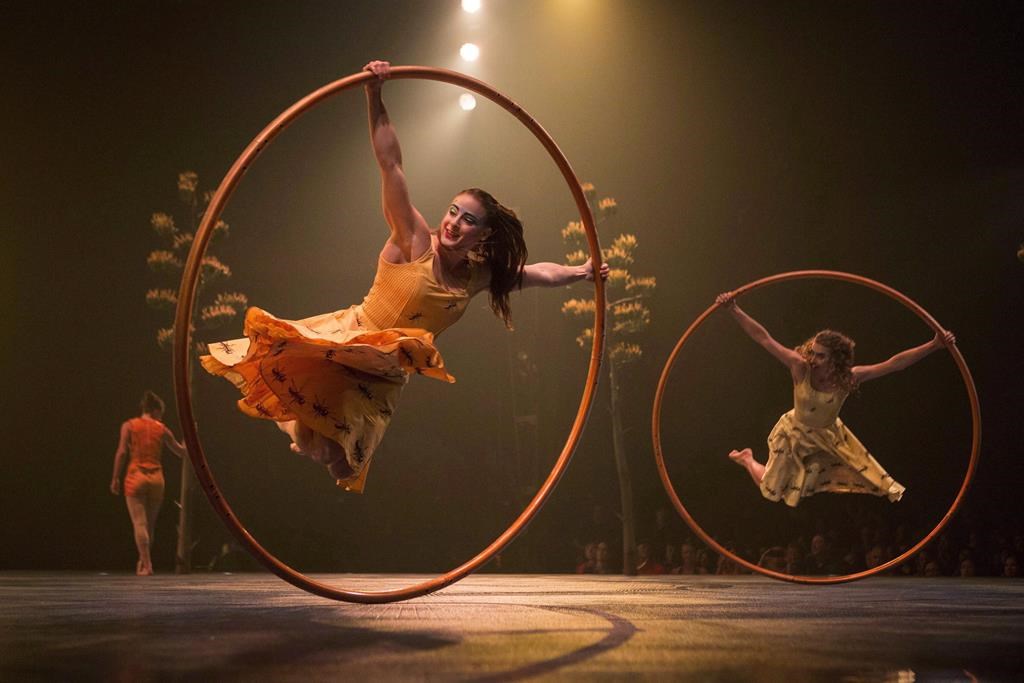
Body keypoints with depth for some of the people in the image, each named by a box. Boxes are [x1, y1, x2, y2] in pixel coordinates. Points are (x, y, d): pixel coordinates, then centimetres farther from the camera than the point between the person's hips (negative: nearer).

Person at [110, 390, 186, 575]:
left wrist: (115, 478, -1)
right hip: (156, 478, 2)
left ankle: (146, 565, -13)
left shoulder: (129, 425, 2)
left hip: (135, 477, -2)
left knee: (139, 523, -4)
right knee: (150, 524, 15)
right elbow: (181, 452, 15)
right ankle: (143, 561, 24)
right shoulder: (162, 429, 6)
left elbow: (121, 452, -6)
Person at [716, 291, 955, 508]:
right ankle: (747, 460, 44)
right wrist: (734, 310, -47)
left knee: (875, 481, 10)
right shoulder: (800, 368, -34)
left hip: (829, 436, 2)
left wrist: (934, 345, -38)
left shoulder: (849, 378, -29)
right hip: (795, 435, -2)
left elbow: (895, 363, -31)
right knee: (771, 490, 14)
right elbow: (763, 338, -38)